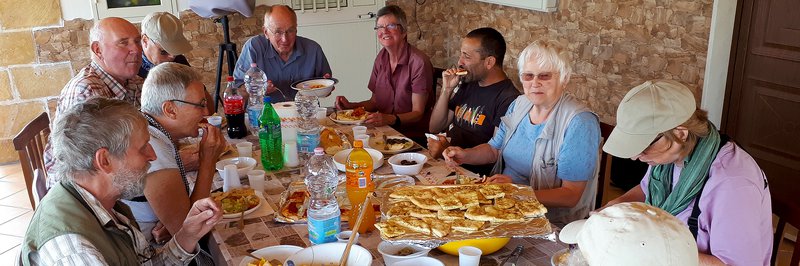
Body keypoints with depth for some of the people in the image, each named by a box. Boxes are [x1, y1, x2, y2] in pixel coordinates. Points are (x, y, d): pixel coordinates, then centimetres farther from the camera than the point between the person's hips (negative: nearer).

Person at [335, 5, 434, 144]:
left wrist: (391, 119, -30)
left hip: (414, 137, -6)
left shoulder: (419, 62, -15)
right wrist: (350, 106, -2)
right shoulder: (381, 58, 7)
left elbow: (417, 113, -13)